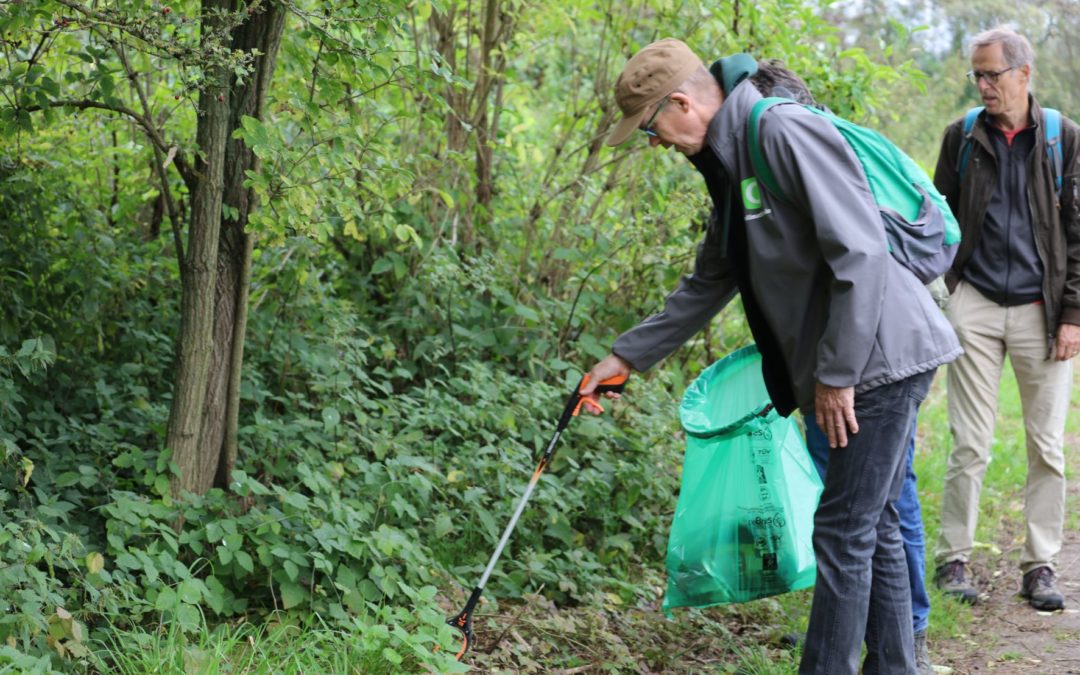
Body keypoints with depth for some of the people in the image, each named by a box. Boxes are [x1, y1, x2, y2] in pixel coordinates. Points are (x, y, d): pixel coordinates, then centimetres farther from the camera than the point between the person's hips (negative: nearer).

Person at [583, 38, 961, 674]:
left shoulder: (786, 131, -16)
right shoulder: (733, 164, 16)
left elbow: (859, 251, -22)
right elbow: (707, 286, 26)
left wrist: (837, 374, -19)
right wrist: (627, 356, 25)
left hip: (882, 356, -10)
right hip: (874, 365, 10)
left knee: (844, 531, -5)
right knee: (873, 527, 14)